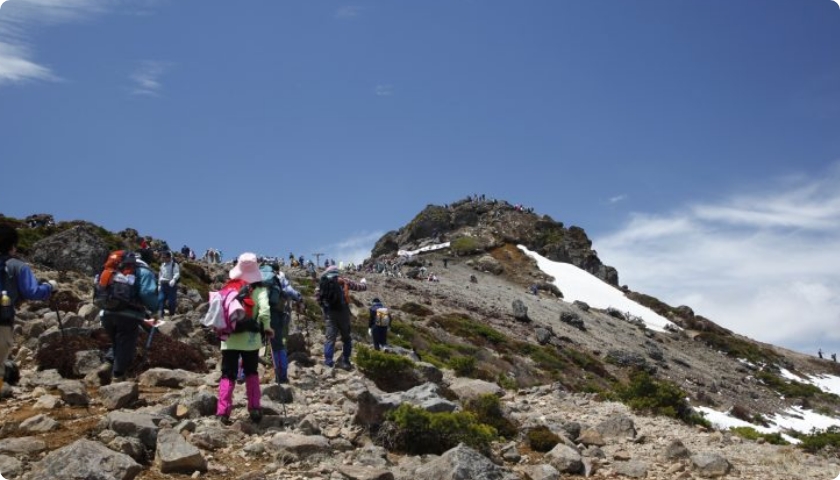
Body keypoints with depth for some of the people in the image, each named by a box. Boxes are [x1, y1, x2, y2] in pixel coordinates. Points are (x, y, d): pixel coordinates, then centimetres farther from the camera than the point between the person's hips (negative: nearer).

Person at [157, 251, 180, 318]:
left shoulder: (174, 264, -10)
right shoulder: (162, 264, 14)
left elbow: (177, 273, -22)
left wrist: (173, 280, -39)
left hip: (171, 285, -7)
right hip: (163, 284, 7)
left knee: (171, 301, -3)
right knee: (160, 299, -2)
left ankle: (172, 315, 9)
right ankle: (161, 315, 0)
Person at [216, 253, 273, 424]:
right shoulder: (259, 290, -5)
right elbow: (264, 311, -19)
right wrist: (266, 327, -5)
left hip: (230, 338, 1)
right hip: (250, 338, -1)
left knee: (228, 375, 5)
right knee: (251, 373, 16)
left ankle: (223, 411, -5)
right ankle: (254, 409, 10)